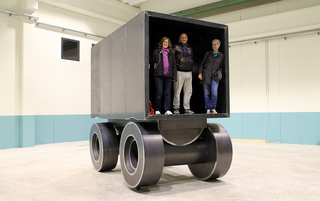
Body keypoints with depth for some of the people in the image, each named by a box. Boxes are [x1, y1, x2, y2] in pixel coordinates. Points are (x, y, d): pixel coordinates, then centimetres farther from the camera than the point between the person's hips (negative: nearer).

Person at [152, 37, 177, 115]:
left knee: (168, 93, 2)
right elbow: (153, 62, 9)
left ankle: (167, 110, 6)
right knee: (159, 93, -3)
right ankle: (157, 110, 8)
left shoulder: (171, 53, 15)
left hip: (168, 76, 2)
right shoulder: (156, 52, 8)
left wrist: (174, 76, 9)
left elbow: (174, 65, 15)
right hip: (159, 75, -2)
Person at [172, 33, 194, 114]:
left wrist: (191, 67, 15)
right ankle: (176, 108, 3)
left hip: (189, 72, 5)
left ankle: (187, 108, 12)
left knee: (188, 91, 5)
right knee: (177, 91, -5)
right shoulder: (176, 47, 4)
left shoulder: (189, 48, 20)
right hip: (179, 72, -5)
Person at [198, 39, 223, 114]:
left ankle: (213, 108, -6)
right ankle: (208, 109, 7)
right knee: (206, 93, -1)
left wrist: (219, 74, 5)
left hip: (215, 75, -1)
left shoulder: (221, 55, 14)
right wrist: (200, 73, 0)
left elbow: (220, 66, 20)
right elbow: (202, 64, 10)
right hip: (206, 75, 1)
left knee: (214, 92, -16)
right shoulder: (208, 53, 14)